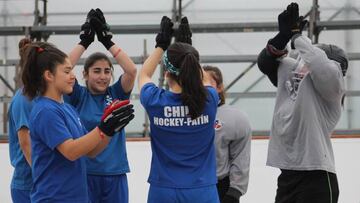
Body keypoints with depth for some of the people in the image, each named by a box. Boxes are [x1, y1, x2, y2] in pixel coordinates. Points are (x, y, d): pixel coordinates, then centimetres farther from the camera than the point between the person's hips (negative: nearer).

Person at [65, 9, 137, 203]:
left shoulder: (116, 94, 4)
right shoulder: (79, 96, 0)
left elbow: (132, 70, -11)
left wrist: (107, 40, -13)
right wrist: (84, 41, -14)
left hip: (115, 174, 2)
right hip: (84, 173, -2)